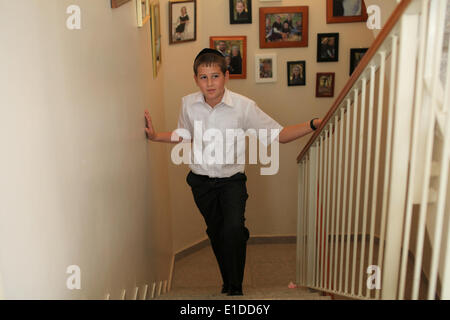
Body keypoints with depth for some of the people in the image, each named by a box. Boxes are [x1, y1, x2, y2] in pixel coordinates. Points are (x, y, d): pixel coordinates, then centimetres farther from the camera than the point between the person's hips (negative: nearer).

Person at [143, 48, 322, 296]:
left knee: (234, 229, -23)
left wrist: (313, 125, -24)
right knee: (216, 233, 16)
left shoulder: (244, 106, -16)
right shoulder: (188, 104, -7)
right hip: (201, 180, 3)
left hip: (232, 180, -3)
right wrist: (155, 136, 4)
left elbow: (279, 135, -13)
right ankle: (228, 282, 40)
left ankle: (235, 288, -1)